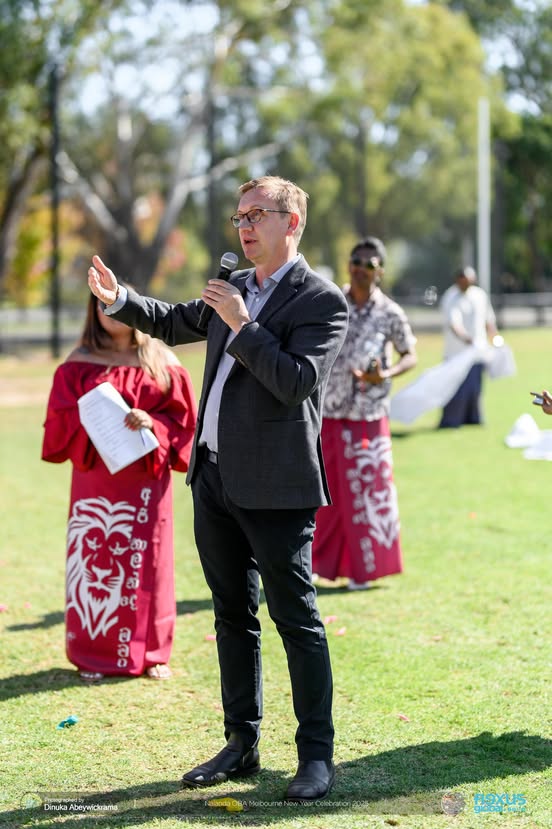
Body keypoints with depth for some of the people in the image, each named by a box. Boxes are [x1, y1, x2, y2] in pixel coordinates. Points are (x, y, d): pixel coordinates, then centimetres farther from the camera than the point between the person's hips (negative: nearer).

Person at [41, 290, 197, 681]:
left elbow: (182, 416, 3)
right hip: (95, 478, 0)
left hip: (146, 478, 1)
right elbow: (63, 419, 1)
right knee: (95, 561, -1)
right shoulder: (80, 364, 5)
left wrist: (153, 425, -16)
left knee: (146, 562, 3)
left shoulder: (162, 362, 6)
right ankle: (95, 654, 6)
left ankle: (149, 652, 12)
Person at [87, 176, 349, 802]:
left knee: (296, 620, -2)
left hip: (274, 489, -8)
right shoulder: (234, 288, 14)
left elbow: (296, 383, -20)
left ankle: (317, 755, 6)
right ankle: (241, 744, 24)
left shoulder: (321, 300, -9)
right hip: (215, 479, 8)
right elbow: (174, 324, 28)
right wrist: (119, 300, 12)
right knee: (233, 616, 14)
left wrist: (242, 325, -20)